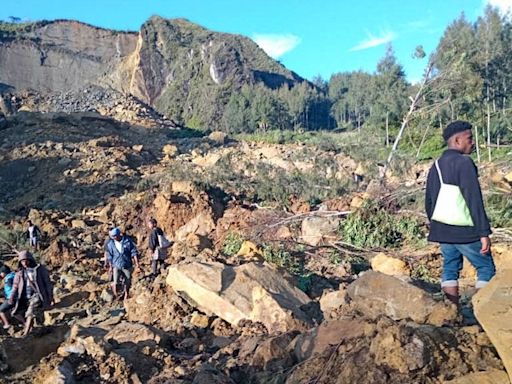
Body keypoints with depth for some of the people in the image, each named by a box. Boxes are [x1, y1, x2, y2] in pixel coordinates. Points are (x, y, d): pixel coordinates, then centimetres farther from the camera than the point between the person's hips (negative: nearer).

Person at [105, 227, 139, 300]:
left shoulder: (127, 241, -10)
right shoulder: (110, 244, -5)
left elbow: (134, 252, -6)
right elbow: (109, 256, 5)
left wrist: (136, 262, -9)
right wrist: (111, 266, 9)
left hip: (127, 265, 0)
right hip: (117, 265, 0)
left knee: (128, 281, 11)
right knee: (116, 282, -13)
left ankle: (126, 294, 37)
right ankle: (114, 285, 22)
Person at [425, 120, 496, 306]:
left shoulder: (436, 165, 11)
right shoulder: (464, 162, -13)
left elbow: (429, 202, 16)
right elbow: (474, 200, -18)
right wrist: (484, 232, -17)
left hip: (442, 229, 7)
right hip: (465, 231, -7)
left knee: (450, 269, 12)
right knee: (486, 269, 6)